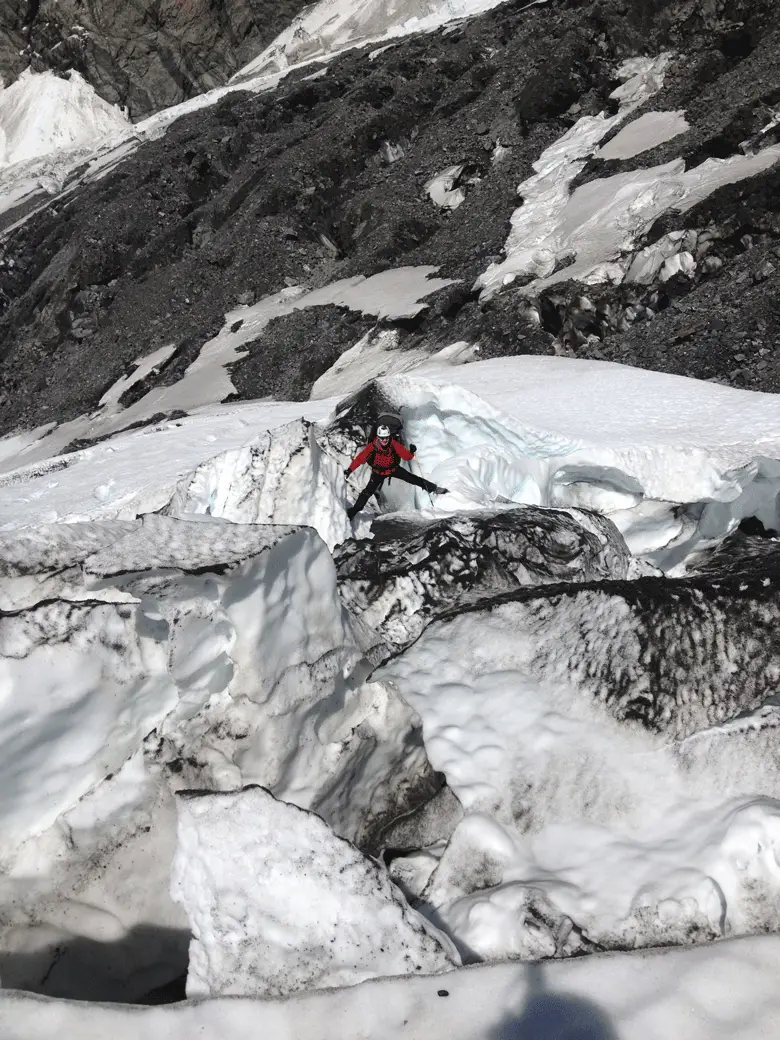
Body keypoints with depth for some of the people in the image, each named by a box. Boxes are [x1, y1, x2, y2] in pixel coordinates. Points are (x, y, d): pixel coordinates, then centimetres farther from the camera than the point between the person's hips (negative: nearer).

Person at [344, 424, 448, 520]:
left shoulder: (394, 445, -28)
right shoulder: (372, 447, -31)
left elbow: (407, 457, -20)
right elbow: (360, 458, -28)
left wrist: (411, 452, -37)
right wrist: (349, 470, -33)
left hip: (393, 468, 1)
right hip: (378, 472, -1)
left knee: (411, 478, -9)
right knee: (368, 491, -6)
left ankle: (433, 488, 4)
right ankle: (353, 512, 7)